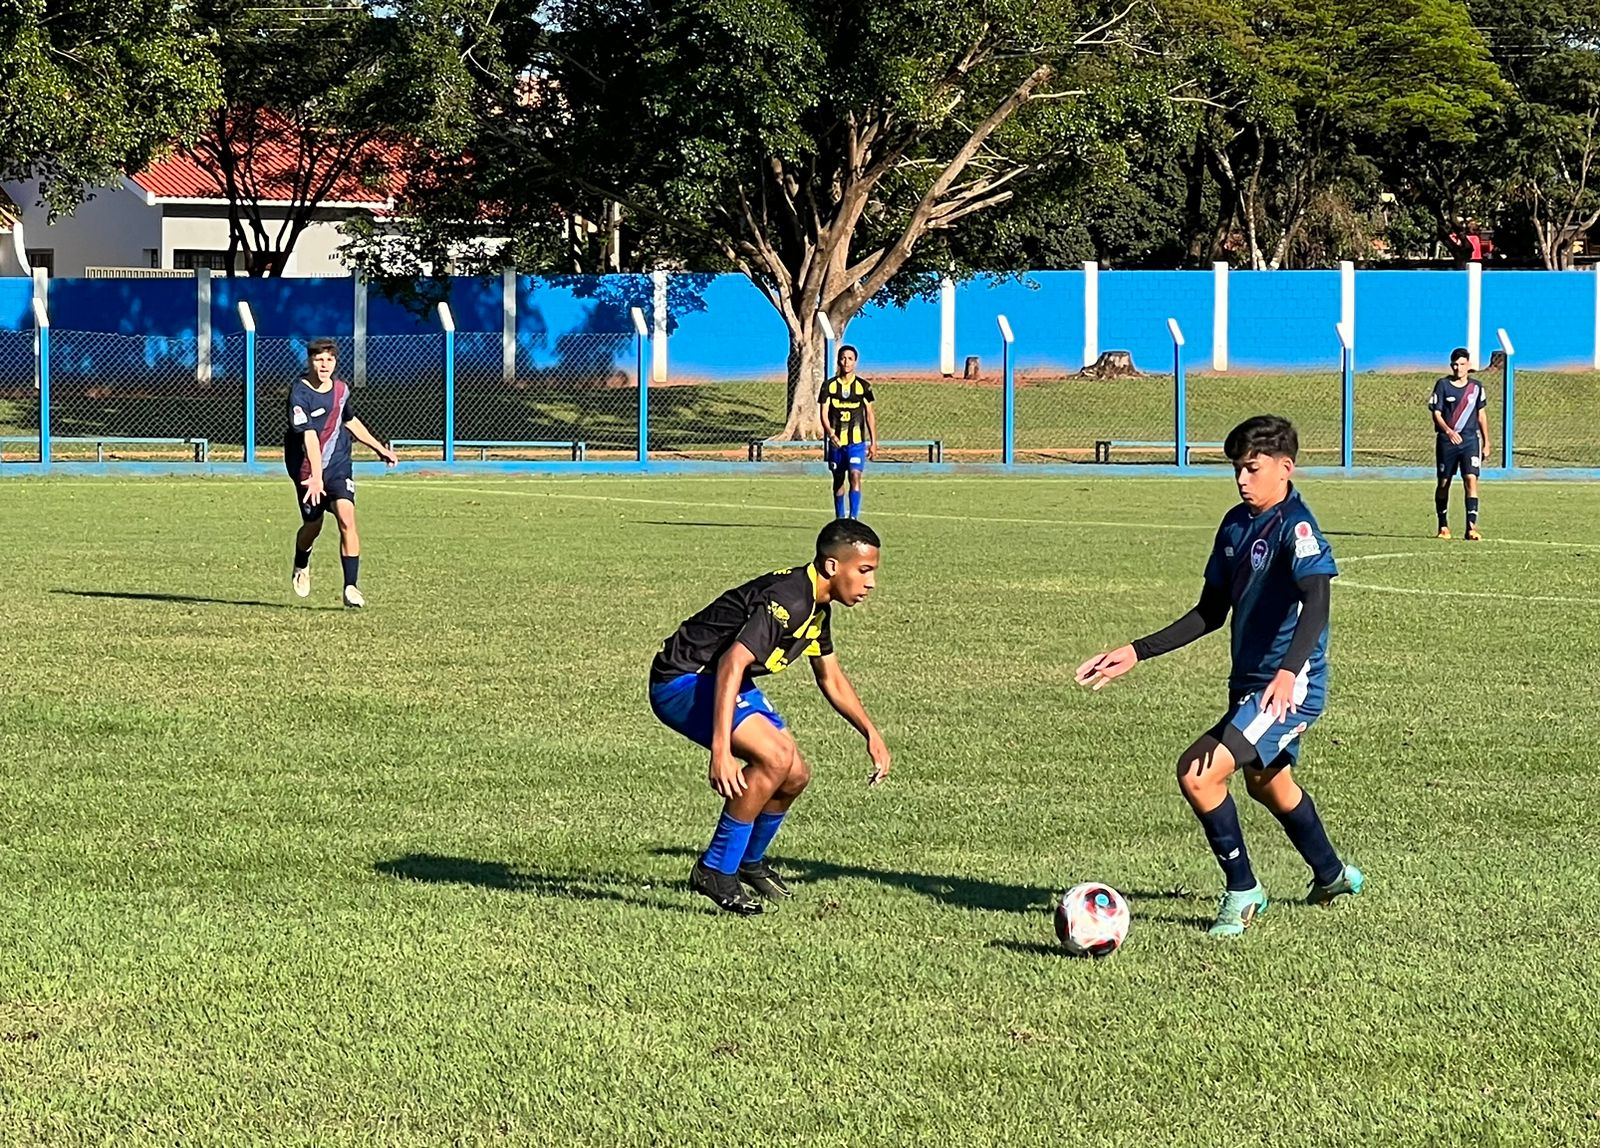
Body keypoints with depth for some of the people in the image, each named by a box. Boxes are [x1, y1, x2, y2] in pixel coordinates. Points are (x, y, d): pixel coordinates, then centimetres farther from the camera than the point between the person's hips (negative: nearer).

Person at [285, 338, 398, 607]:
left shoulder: (341, 389, 2)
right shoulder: (300, 394, -18)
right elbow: (309, 437, -29)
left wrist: (380, 449, 29)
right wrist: (316, 477, -38)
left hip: (338, 464, 3)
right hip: (308, 468, -3)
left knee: (346, 516, -18)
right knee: (312, 525, 11)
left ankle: (350, 587, -17)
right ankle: (301, 567, 47)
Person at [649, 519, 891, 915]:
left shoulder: (816, 606, 6)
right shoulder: (787, 602, -27)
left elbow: (831, 678, 23)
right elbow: (731, 664, -37)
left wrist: (871, 734, 17)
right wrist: (720, 751, -44)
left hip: (729, 684, 10)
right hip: (682, 680, -10)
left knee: (795, 776, 8)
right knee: (774, 757, -25)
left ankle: (749, 861, 34)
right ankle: (715, 870, -15)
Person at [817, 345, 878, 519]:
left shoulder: (863, 386, 2)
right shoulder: (829, 386, 2)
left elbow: (870, 415, 8)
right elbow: (824, 413, -2)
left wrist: (873, 442, 6)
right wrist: (830, 433, -20)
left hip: (857, 441, -2)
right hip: (836, 441, 2)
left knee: (855, 477, -18)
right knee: (838, 481, 11)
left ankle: (854, 517, -21)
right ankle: (839, 518, 24)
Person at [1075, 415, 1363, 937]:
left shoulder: (1295, 527, -18)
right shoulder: (1236, 524, 8)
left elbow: (1316, 605, -33)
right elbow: (1210, 613, 16)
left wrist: (1288, 672, -48)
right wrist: (1137, 653, 12)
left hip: (1289, 689, -10)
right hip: (1249, 681, 10)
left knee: (1199, 773, -21)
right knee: (1268, 785, 30)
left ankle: (1243, 893, -3)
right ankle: (1331, 875, 56)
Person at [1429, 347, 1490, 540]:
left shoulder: (1476, 386, 8)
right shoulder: (1443, 385, -1)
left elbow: (1481, 414, 17)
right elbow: (1436, 413, -5)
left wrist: (1486, 443, 17)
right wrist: (1448, 431, -23)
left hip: (1470, 439, 1)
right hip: (1446, 440, -1)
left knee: (1471, 479, -15)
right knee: (1444, 483, 7)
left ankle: (1471, 526, -19)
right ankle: (1443, 526, 23)